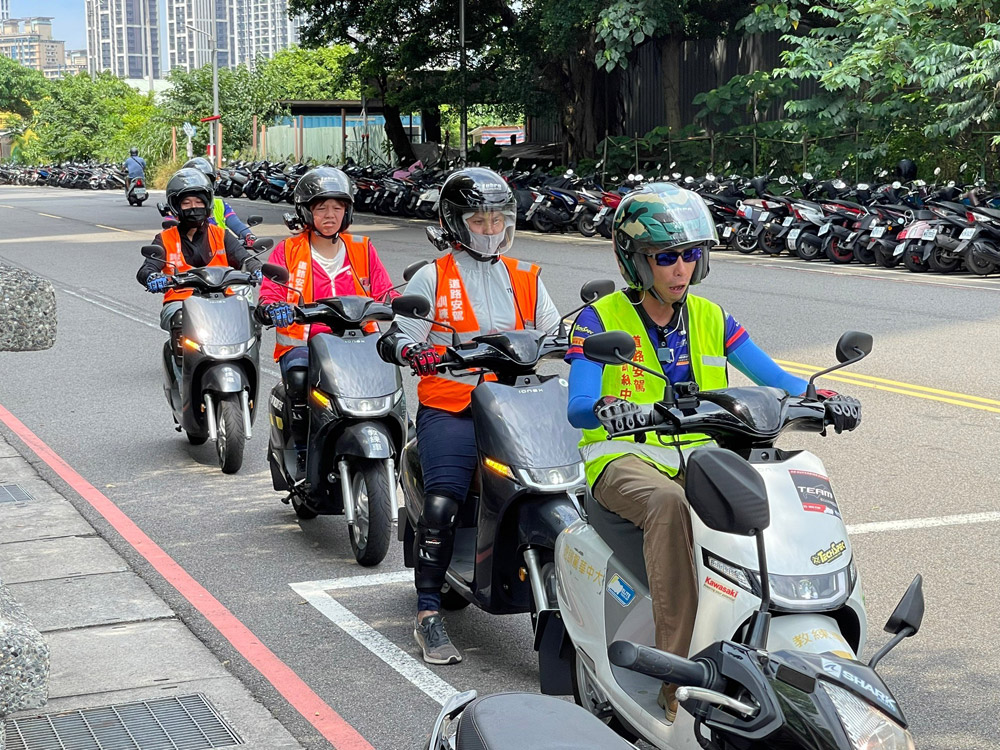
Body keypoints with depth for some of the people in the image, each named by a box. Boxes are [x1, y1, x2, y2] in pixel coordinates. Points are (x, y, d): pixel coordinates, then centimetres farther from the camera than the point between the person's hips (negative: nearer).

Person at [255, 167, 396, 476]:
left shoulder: (362, 249, 15)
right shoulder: (287, 251, 9)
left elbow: (384, 293, 10)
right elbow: (268, 297, 1)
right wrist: (273, 309, -24)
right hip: (303, 344, -2)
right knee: (299, 378, -35)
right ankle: (303, 455, -19)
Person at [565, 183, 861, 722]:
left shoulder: (711, 319, 12)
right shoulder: (599, 320, -1)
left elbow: (773, 379, 7)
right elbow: (577, 407, -14)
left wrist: (822, 398, -14)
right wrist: (606, 407, -38)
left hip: (698, 456, 4)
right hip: (625, 457, -4)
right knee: (668, 505, -39)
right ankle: (677, 669, -41)